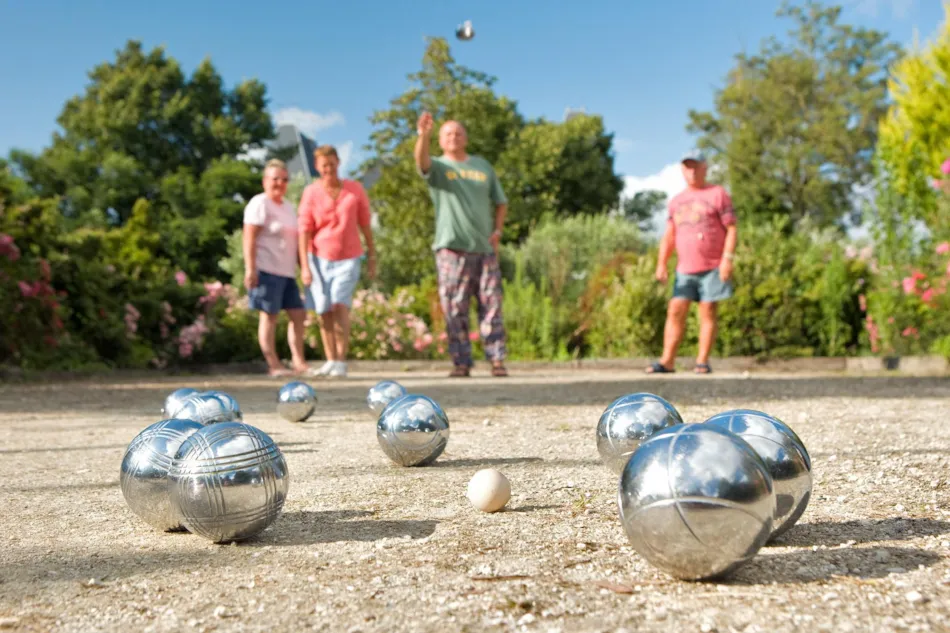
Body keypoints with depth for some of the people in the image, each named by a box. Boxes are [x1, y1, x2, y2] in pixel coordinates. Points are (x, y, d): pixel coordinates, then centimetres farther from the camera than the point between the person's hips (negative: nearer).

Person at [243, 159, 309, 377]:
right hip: (266, 269, -8)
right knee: (269, 315, -4)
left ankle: (298, 361, 11)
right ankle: (273, 365, 0)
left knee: (298, 314, 5)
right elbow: (249, 238, -12)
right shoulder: (259, 204, -5)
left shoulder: (288, 207, 21)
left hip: (287, 271, 8)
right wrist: (250, 269, -18)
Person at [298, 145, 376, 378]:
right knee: (324, 311, 5)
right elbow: (304, 230, -6)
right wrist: (305, 266, -12)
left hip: (348, 258, -1)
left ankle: (341, 362, -14)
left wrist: (372, 255, 6)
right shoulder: (311, 192, -3)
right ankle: (331, 361, 16)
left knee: (340, 306, -15)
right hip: (319, 258, 1)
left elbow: (365, 224, 6)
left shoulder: (355, 189, 0)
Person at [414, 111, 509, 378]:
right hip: (452, 248, -2)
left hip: (485, 248, 2)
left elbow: (500, 202, 21)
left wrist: (497, 231, 4)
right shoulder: (438, 166, 8)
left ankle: (497, 360, 3)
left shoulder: (483, 166, 17)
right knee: (455, 308, -3)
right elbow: (422, 161, -17)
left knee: (491, 304, -1)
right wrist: (423, 135, -37)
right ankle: (461, 363, 2)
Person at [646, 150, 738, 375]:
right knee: (675, 312, -3)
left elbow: (731, 229, -3)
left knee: (708, 313, -2)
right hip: (684, 269, 4)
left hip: (712, 267, -4)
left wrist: (728, 258, -14)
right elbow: (669, 236, 16)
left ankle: (702, 361, 3)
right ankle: (667, 361, -2)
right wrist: (661, 264, 6)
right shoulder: (676, 201, 17)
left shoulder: (718, 194, 2)